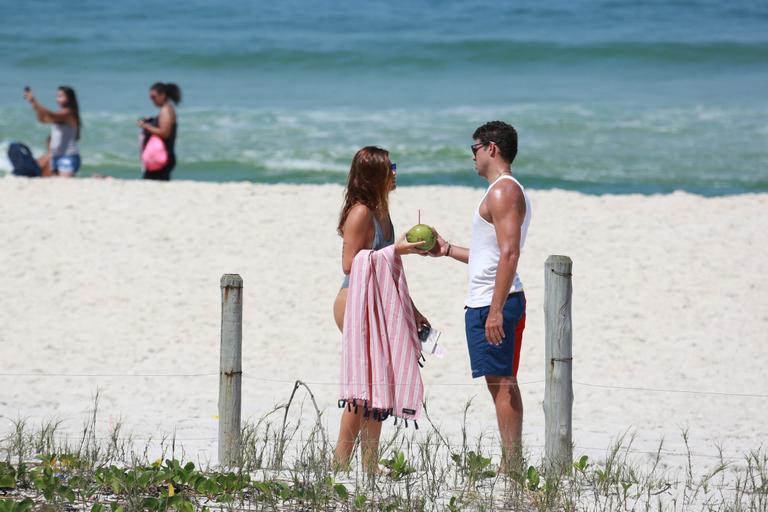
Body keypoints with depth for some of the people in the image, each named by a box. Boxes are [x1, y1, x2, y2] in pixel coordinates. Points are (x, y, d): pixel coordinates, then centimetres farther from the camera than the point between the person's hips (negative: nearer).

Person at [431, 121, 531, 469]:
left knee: (501, 385, -10)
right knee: (504, 385, 10)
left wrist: (495, 309, -26)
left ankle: (511, 465, -12)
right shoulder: (508, 191, 21)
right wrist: (448, 250, 30)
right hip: (492, 302, 11)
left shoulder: (503, 192, -13)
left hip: (491, 303, -11)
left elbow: (509, 254, -22)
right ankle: (512, 464, 11)